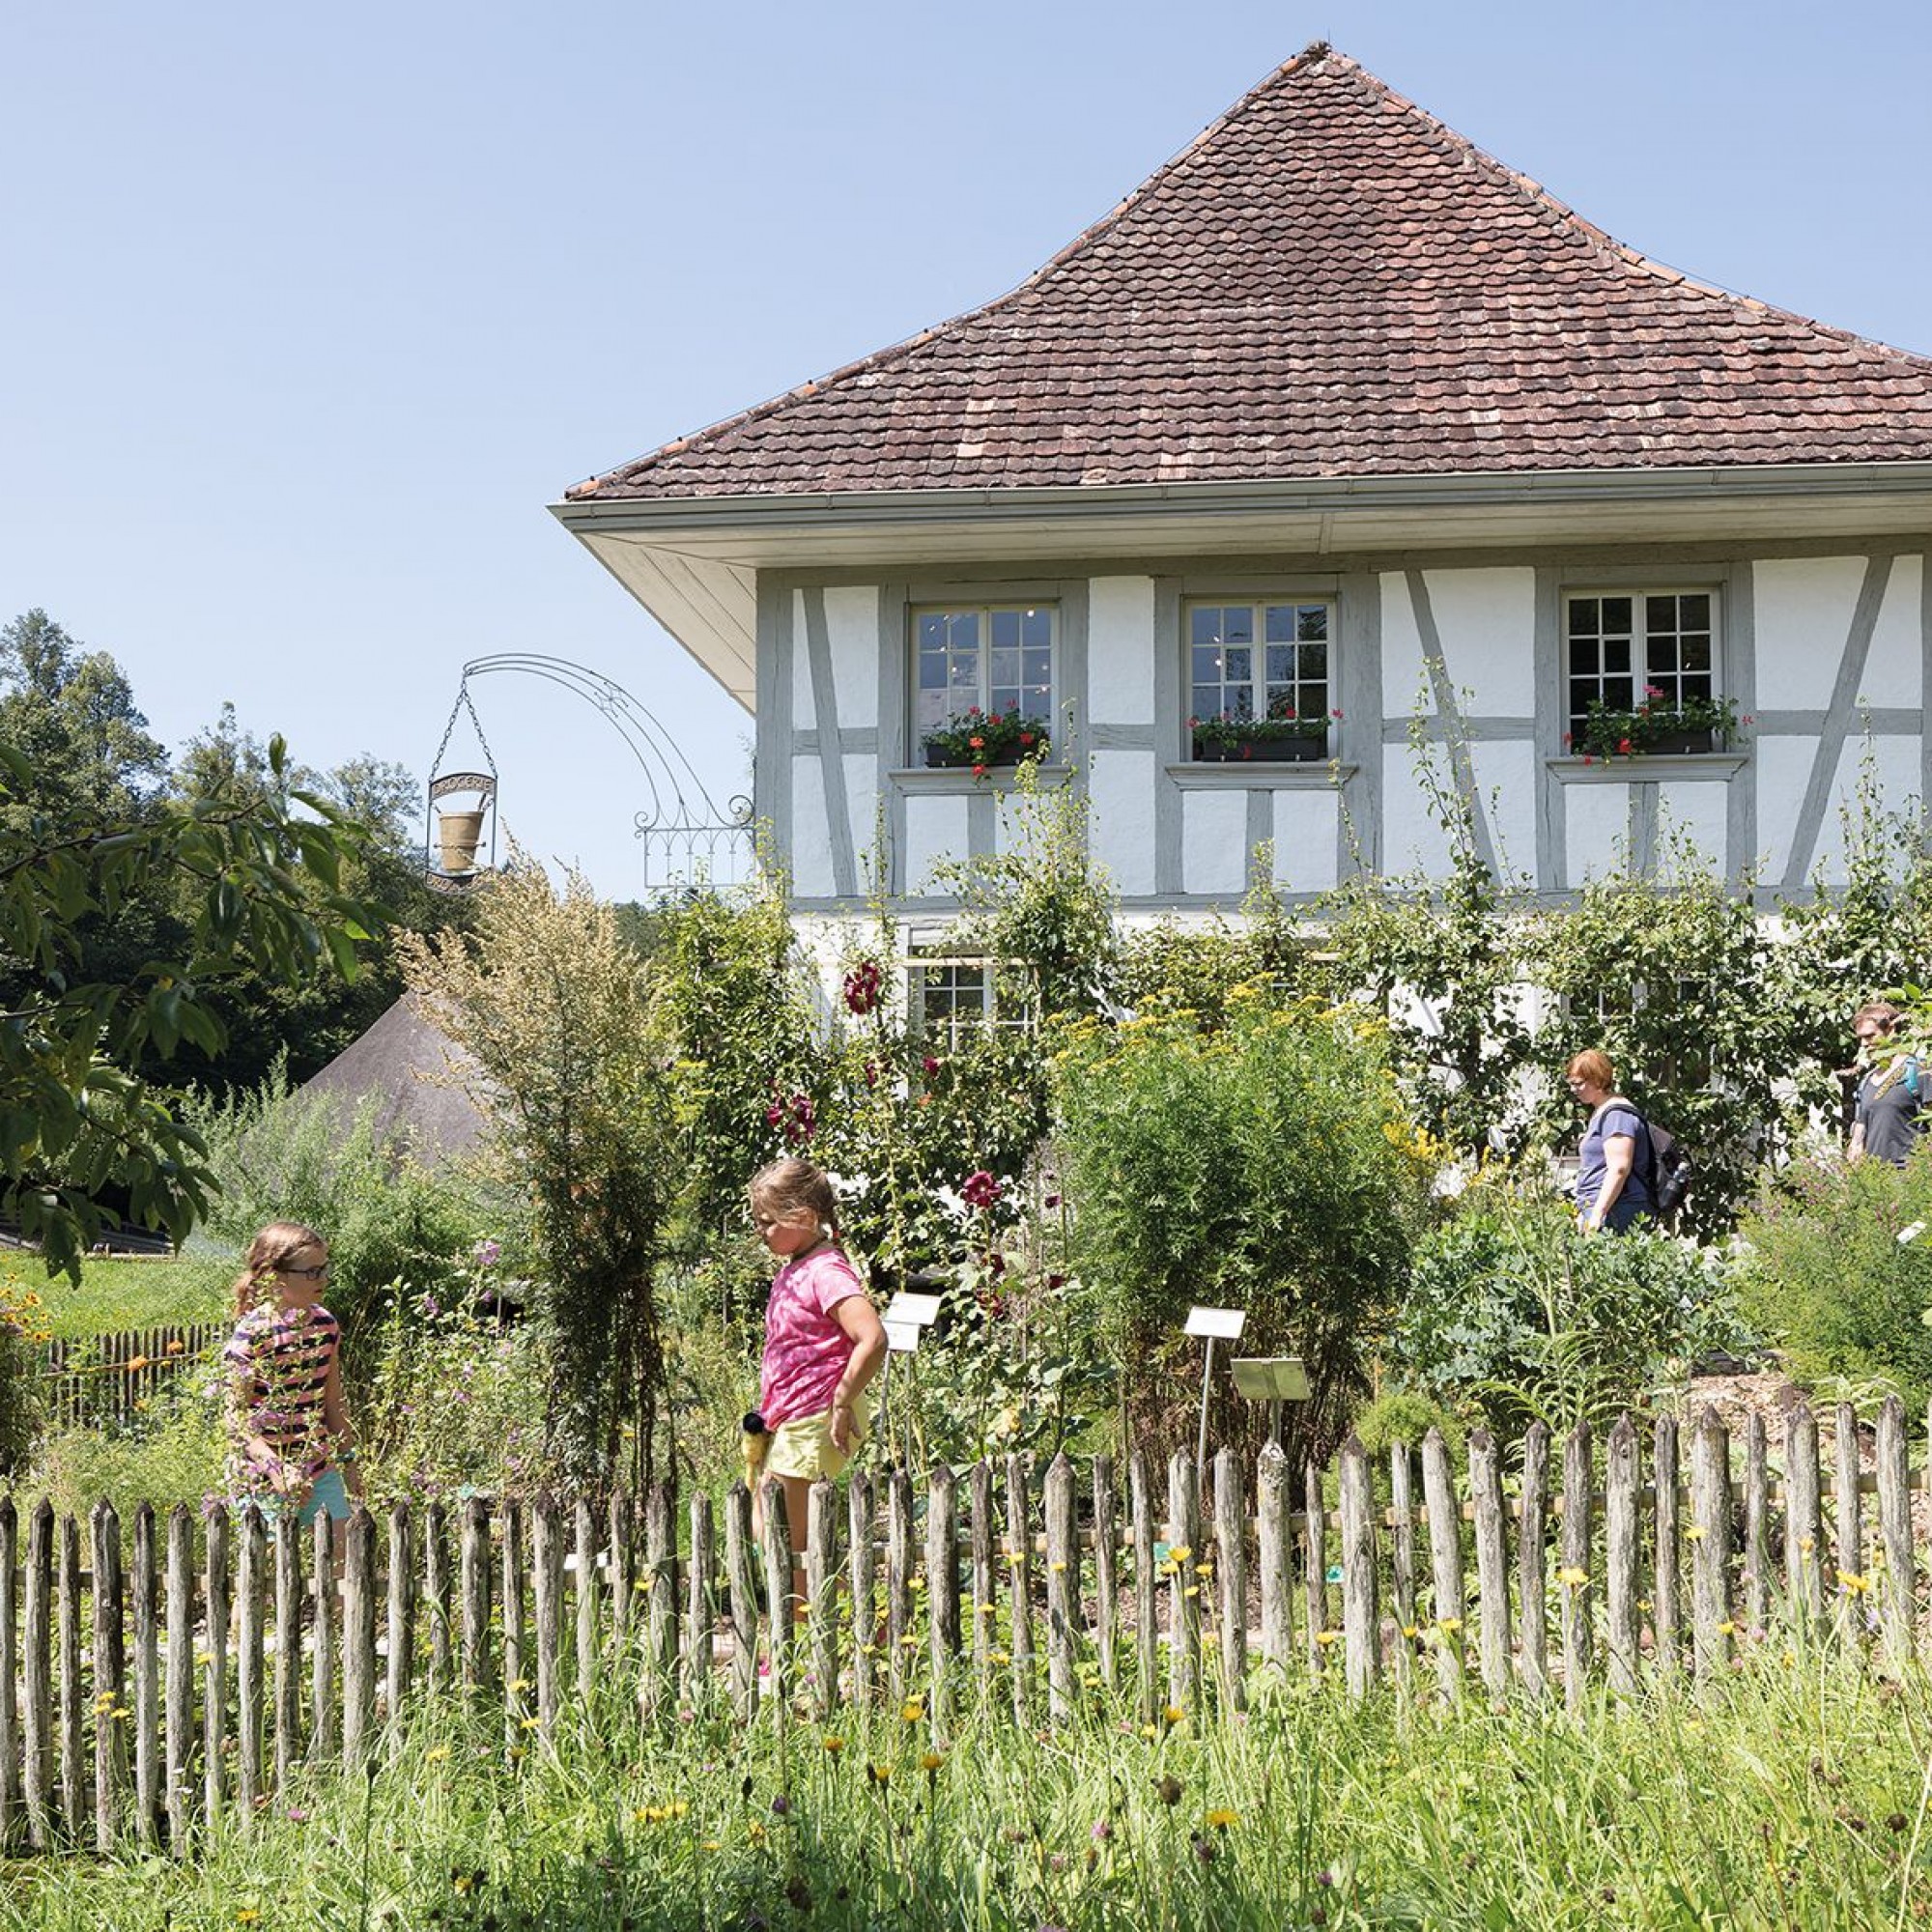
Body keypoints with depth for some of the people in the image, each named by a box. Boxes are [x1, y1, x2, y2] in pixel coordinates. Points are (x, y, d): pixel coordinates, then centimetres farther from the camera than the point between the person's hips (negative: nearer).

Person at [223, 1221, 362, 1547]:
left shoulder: (325, 1324, 4)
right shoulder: (252, 1335, -16)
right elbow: (238, 1417, -16)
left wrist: (348, 1460, 17)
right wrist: (276, 1469, -26)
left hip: (320, 1470, 6)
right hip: (265, 1482, -6)